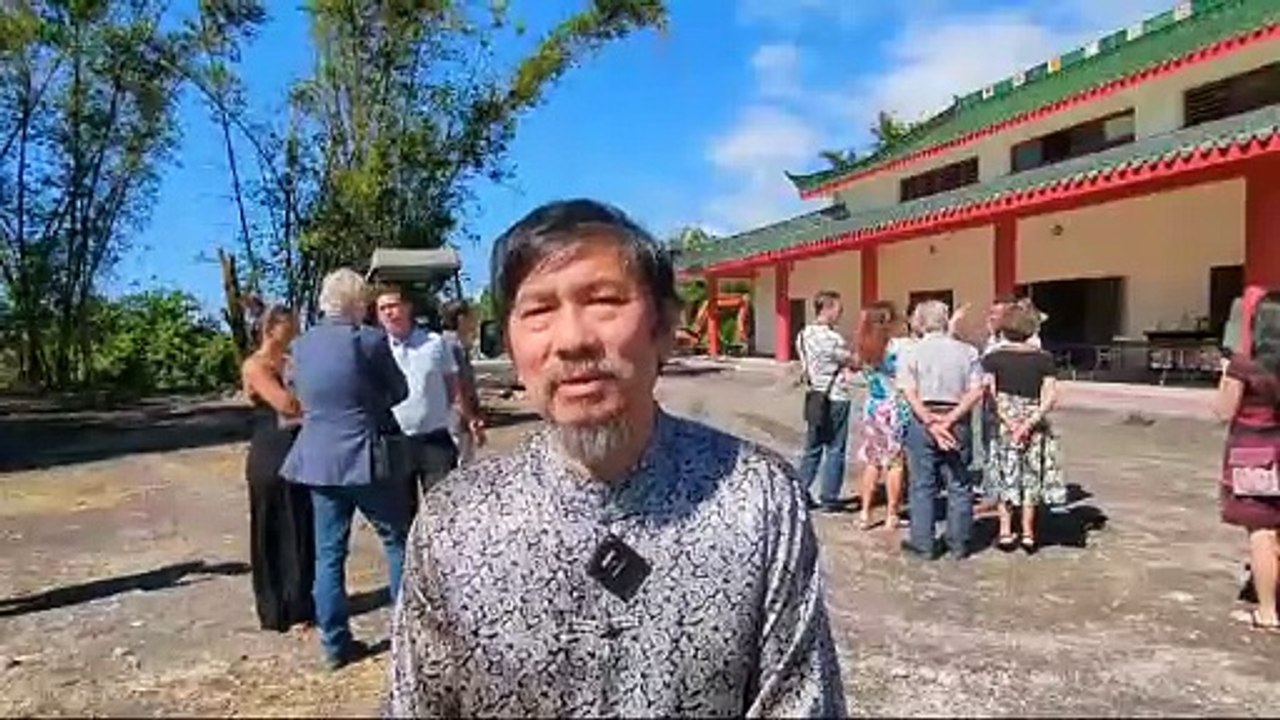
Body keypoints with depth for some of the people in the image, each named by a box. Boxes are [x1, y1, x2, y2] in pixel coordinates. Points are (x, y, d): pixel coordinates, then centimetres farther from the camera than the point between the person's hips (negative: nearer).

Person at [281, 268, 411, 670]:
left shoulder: (302, 345, 7)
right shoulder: (368, 340, -12)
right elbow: (399, 391, -2)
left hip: (317, 459, 6)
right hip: (361, 458, -6)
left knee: (328, 553, 11)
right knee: (397, 540, 9)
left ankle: (336, 643, 18)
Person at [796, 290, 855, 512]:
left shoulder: (803, 335, 7)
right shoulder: (832, 338, -18)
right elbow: (853, 363, -10)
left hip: (813, 397, 7)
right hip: (835, 398, -7)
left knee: (812, 448, 14)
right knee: (835, 450, 3)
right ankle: (829, 499, 9)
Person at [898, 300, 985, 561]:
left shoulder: (914, 352, -2)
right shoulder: (966, 351, 3)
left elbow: (909, 393, -11)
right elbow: (976, 392, -6)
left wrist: (930, 422, -13)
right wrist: (950, 420, -10)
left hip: (922, 422, -1)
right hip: (958, 422, 2)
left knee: (922, 486, 7)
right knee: (959, 485, 10)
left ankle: (923, 544, 13)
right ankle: (959, 544, 17)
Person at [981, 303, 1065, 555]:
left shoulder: (993, 358, -4)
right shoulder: (1044, 359, -1)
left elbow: (988, 393, -12)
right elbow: (1050, 396, -9)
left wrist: (1008, 421, -12)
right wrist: (1029, 423, -13)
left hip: (1003, 423, -1)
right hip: (1034, 421, 1)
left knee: (1004, 476, 11)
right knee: (1031, 477, 12)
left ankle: (1006, 534, 13)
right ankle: (1028, 534, 16)